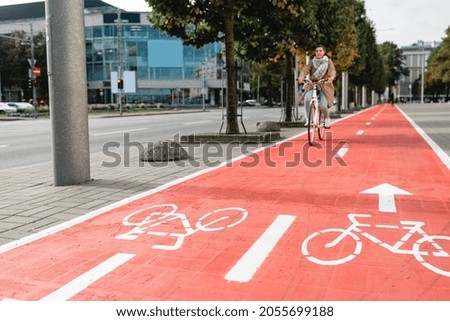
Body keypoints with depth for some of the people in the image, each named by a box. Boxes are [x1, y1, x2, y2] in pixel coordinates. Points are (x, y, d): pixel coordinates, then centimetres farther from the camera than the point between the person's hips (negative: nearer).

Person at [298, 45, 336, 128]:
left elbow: (332, 70, -14)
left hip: (325, 86, -1)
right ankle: (308, 119, -10)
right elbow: (305, 70, -12)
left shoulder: (328, 61, 4)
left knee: (323, 106, -19)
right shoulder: (311, 62, 4)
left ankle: (327, 118, 16)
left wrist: (331, 77, -38)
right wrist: (301, 77, -35)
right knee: (307, 99, -30)